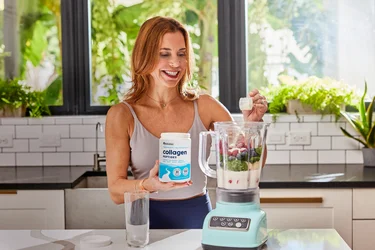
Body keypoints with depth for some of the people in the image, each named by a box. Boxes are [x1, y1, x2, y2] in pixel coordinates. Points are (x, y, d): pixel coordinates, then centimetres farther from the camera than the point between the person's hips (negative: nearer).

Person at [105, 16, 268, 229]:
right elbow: (116, 191, -4)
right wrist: (150, 185, -22)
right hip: (150, 220, -1)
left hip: (199, 218, 2)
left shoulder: (204, 106, 2)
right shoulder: (122, 115, -3)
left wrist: (252, 123, -11)